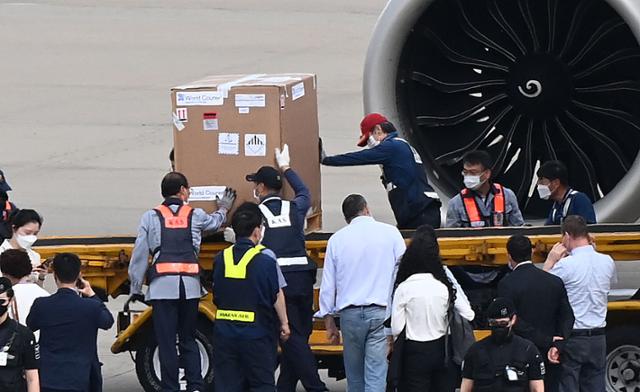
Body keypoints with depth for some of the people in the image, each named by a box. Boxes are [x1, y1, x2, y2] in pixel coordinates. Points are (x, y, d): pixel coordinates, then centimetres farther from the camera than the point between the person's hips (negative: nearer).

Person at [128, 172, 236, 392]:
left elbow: (139, 256, 2)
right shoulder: (196, 216, 9)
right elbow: (215, 222, 33)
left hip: (162, 286, -2)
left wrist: (136, 289, 8)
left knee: (166, 343, 0)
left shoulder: (151, 218, 5)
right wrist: (223, 209, 56)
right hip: (190, 286, 2)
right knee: (189, 340, 13)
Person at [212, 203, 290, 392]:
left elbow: (217, 297, 12)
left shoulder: (222, 258, 4)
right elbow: (277, 295, -7)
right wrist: (284, 323, 3)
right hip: (256, 332, -4)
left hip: (225, 331, 4)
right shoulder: (265, 257, -9)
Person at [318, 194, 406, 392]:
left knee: (354, 374, 13)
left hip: (350, 314, 2)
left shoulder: (337, 239, 6)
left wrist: (329, 321, 16)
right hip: (382, 311, -2)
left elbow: (328, 284, 9)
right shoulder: (390, 233, 2)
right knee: (376, 374, -6)